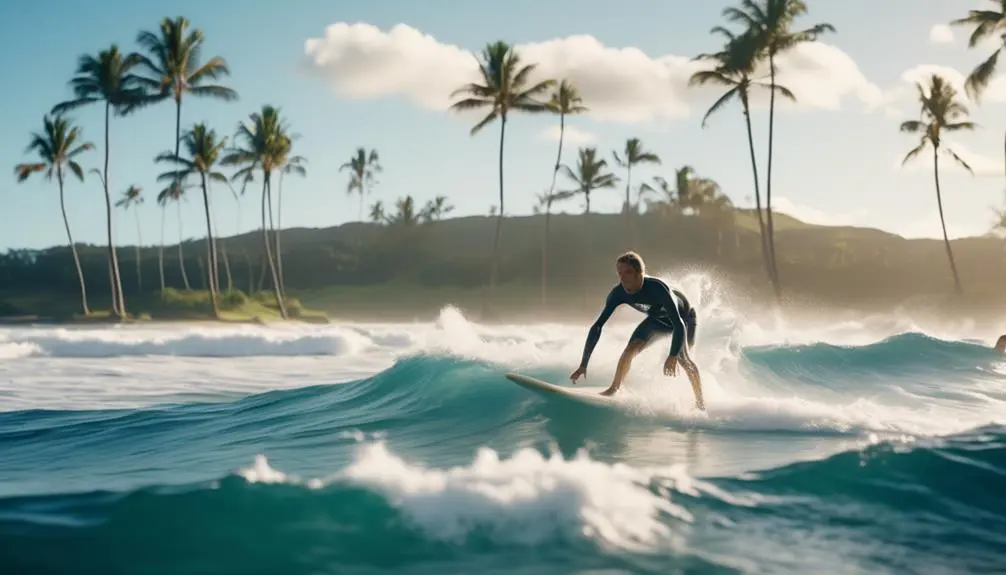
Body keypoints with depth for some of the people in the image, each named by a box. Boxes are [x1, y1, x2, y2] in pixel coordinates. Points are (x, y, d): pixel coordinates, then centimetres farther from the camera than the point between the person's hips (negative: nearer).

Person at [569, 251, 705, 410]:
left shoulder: (657, 288, -43)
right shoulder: (618, 293, -27)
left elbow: (679, 325, -46)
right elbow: (597, 326, -24)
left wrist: (673, 356, -59)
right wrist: (583, 364, -28)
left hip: (684, 315, -4)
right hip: (658, 319, 4)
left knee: (683, 359, -19)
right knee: (630, 349, -13)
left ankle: (700, 401, 1)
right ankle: (614, 388, 5)